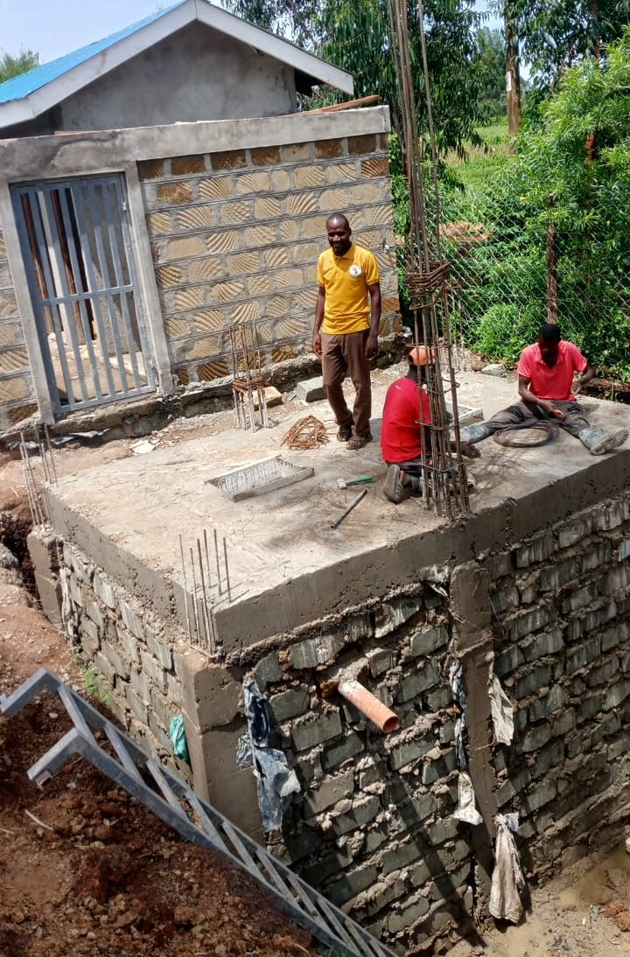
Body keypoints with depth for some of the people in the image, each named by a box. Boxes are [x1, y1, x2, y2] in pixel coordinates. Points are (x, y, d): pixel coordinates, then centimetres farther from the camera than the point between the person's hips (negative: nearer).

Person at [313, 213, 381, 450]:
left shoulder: (365, 258, -11)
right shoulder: (323, 260, 3)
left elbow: (375, 296, -9)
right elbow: (322, 295, 11)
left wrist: (373, 334, -14)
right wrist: (316, 331, 8)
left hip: (356, 331, -4)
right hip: (329, 332, 4)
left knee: (361, 383, 5)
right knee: (330, 383, 9)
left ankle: (361, 430, 20)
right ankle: (344, 421, 32)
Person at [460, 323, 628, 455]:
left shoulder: (570, 350, -12)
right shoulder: (528, 354, -13)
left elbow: (589, 369, 2)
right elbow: (522, 388, -12)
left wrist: (581, 381, -23)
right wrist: (541, 403, -30)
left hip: (564, 402, 0)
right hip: (535, 402, 0)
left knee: (576, 419, -35)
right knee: (509, 414, -28)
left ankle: (597, 442, -70)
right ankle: (462, 437, -51)